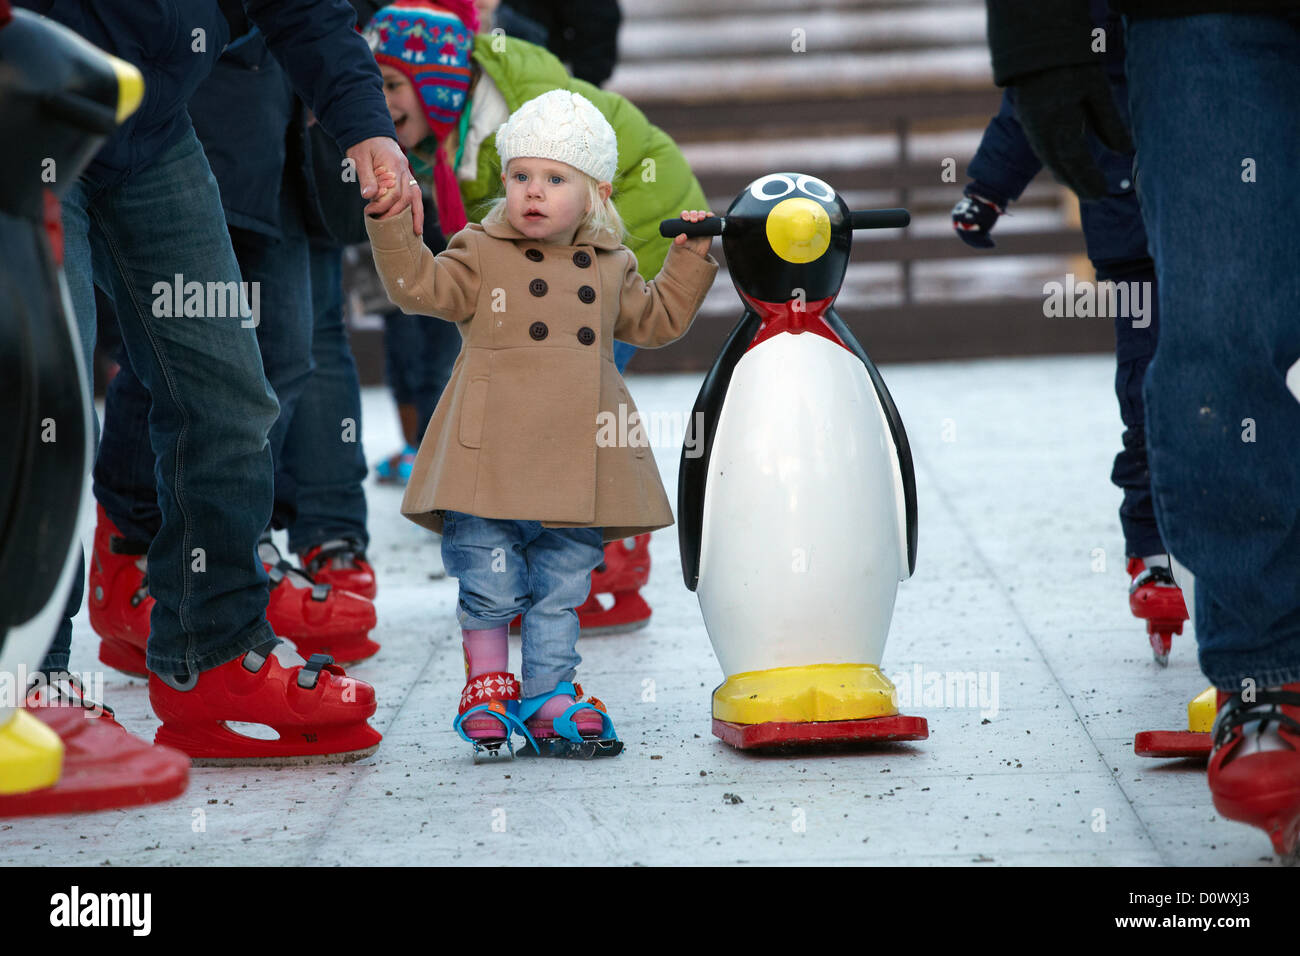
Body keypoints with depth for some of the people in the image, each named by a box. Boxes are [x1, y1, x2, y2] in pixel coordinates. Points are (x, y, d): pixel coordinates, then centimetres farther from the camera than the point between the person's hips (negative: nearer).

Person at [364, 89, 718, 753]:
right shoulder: (482, 253, 4)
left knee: (561, 586, 8)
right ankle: (487, 683, 14)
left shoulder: (610, 268, 14)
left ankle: (548, 694, 17)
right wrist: (393, 225, -16)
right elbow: (420, 287, -6)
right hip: (492, 459, -3)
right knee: (490, 584, -5)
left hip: (577, 461, 3)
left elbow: (656, 320, 26)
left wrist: (689, 257, 19)